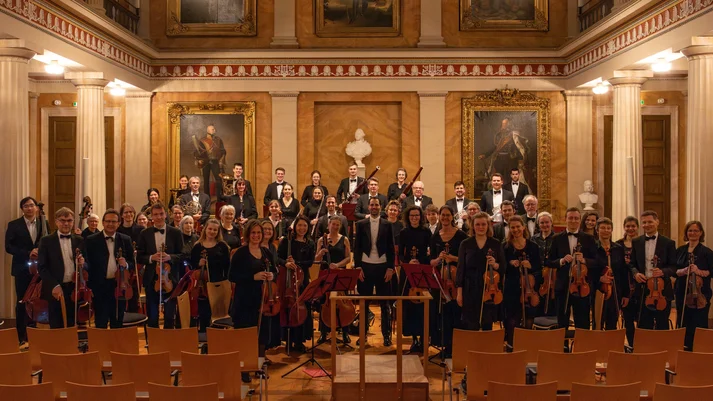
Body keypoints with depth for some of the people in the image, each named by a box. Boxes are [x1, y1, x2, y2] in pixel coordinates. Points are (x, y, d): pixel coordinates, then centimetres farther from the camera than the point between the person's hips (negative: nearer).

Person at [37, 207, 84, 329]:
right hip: (56, 291, -2)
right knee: (56, 328, 4)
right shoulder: (46, 241, 0)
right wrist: (54, 285, -14)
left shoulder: (80, 240, 8)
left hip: (75, 291, 2)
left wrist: (82, 263, -13)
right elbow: (41, 267, -4)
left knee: (72, 327, 8)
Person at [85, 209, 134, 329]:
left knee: (117, 325, 11)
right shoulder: (91, 240, 0)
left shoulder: (126, 240, 7)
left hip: (119, 288, 2)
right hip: (100, 288, -2)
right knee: (100, 325, 3)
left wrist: (126, 264, -14)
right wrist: (89, 287, -14)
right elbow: (87, 263, -3)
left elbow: (133, 263, 9)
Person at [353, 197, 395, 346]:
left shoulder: (387, 225, 3)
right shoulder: (361, 224, 3)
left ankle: (386, 335, 13)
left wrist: (390, 268, -5)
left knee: (385, 303, 5)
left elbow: (391, 248, 2)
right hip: (365, 266, 0)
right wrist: (358, 267, -4)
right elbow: (357, 247, 2)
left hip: (382, 267, 0)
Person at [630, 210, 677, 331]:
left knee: (662, 328, 6)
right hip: (643, 290, 2)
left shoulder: (669, 243, 1)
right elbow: (632, 264, 11)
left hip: (662, 291, -2)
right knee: (644, 328, 6)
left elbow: (674, 267, -1)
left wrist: (663, 271, -21)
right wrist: (635, 273, -11)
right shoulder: (636, 242, 8)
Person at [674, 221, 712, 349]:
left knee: (699, 324, -3)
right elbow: (673, 270, 7)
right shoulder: (680, 251, 9)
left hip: (700, 294, -3)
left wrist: (699, 272, -21)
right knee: (683, 323, 6)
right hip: (682, 294, 3)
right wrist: (682, 271, -13)